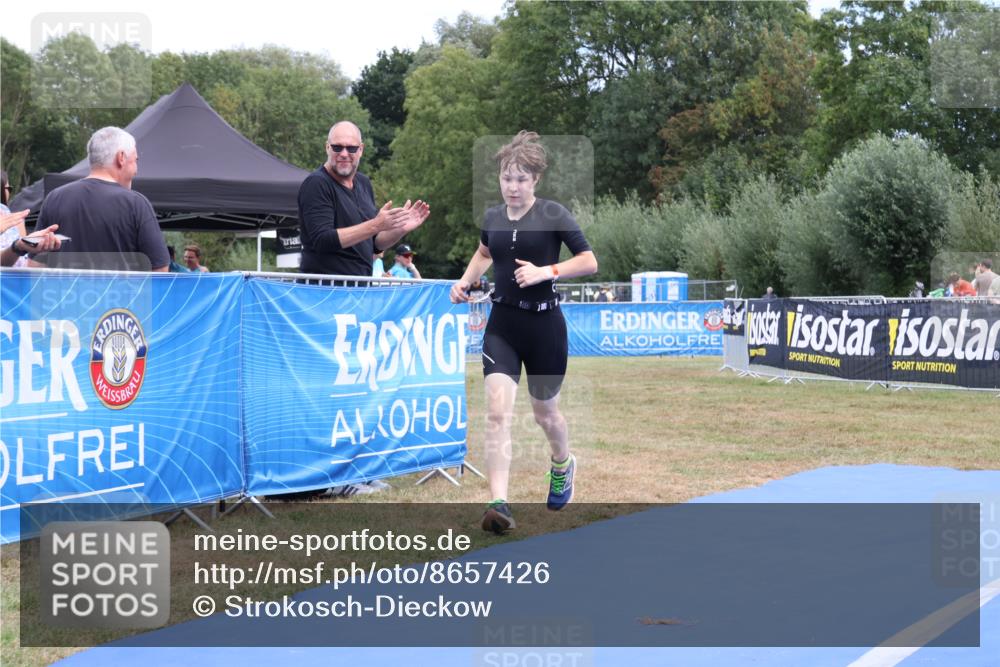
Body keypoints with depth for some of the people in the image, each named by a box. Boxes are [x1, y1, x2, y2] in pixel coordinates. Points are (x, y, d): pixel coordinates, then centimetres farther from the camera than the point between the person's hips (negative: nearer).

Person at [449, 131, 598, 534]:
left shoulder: (553, 215, -8)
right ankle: (499, 504, -18)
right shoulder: (492, 217, 5)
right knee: (497, 412, -14)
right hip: (502, 323, 3)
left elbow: (589, 261, -7)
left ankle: (563, 466, 48)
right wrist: (465, 280, 11)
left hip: (544, 324, -3)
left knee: (544, 412, 15)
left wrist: (546, 271, -20)